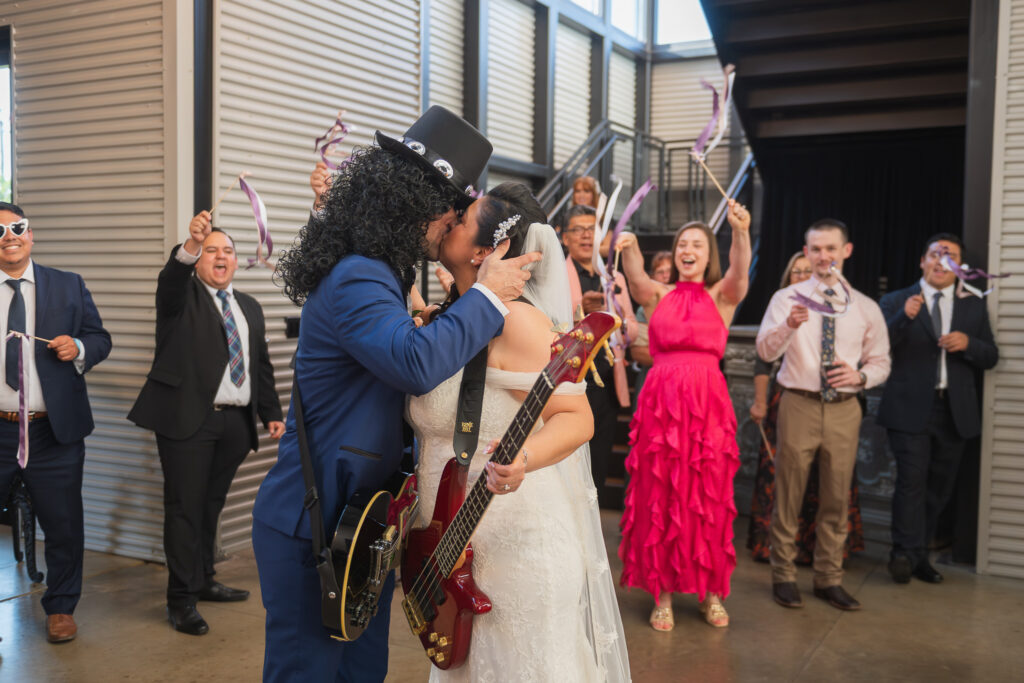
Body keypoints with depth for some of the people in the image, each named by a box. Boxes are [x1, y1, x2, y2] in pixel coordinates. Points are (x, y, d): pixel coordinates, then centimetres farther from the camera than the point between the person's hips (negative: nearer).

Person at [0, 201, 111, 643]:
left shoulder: (69, 286, 5)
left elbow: (100, 339, 6)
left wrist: (78, 347, -14)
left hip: (54, 432, 0)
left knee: (63, 525, 9)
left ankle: (60, 609, 28)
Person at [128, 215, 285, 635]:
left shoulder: (250, 308, 19)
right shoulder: (182, 295, 2)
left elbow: (262, 366, 19)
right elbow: (170, 280, -23)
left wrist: (271, 413, 13)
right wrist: (190, 245, -42)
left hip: (236, 422, 5)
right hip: (188, 419, -5)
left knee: (211, 505, 14)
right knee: (185, 507, -2)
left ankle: (203, 581, 28)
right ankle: (182, 599, 4)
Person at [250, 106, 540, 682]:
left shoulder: (373, 275, 12)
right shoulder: (356, 280, -22)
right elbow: (417, 363, -37)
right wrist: (488, 294, -25)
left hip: (356, 520, 10)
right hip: (312, 528, -10)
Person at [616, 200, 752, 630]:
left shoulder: (722, 296, 6)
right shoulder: (659, 295, 8)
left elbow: (739, 273, -15)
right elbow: (637, 280, -13)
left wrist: (741, 231, -34)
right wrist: (629, 250, -34)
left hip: (707, 402, 0)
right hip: (660, 400, 1)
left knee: (708, 498, 5)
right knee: (659, 497, 4)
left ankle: (711, 591, 19)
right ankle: (663, 592, 14)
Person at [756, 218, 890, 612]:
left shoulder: (866, 308, 8)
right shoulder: (787, 299, 0)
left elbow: (881, 363, 12)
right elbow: (766, 351, -14)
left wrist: (860, 376, -11)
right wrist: (788, 325, -35)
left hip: (844, 409, 3)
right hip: (799, 405, -2)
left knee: (837, 499, 9)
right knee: (788, 497, 3)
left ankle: (829, 579, 23)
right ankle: (784, 576, 16)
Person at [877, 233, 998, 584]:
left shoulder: (973, 307, 14)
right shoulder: (897, 302, 4)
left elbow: (990, 357, 12)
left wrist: (968, 343, -10)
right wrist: (904, 317, -22)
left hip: (955, 411, 4)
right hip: (912, 409, -4)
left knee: (939, 488, 8)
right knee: (912, 482, -11)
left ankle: (916, 554, 20)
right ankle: (907, 554, -3)